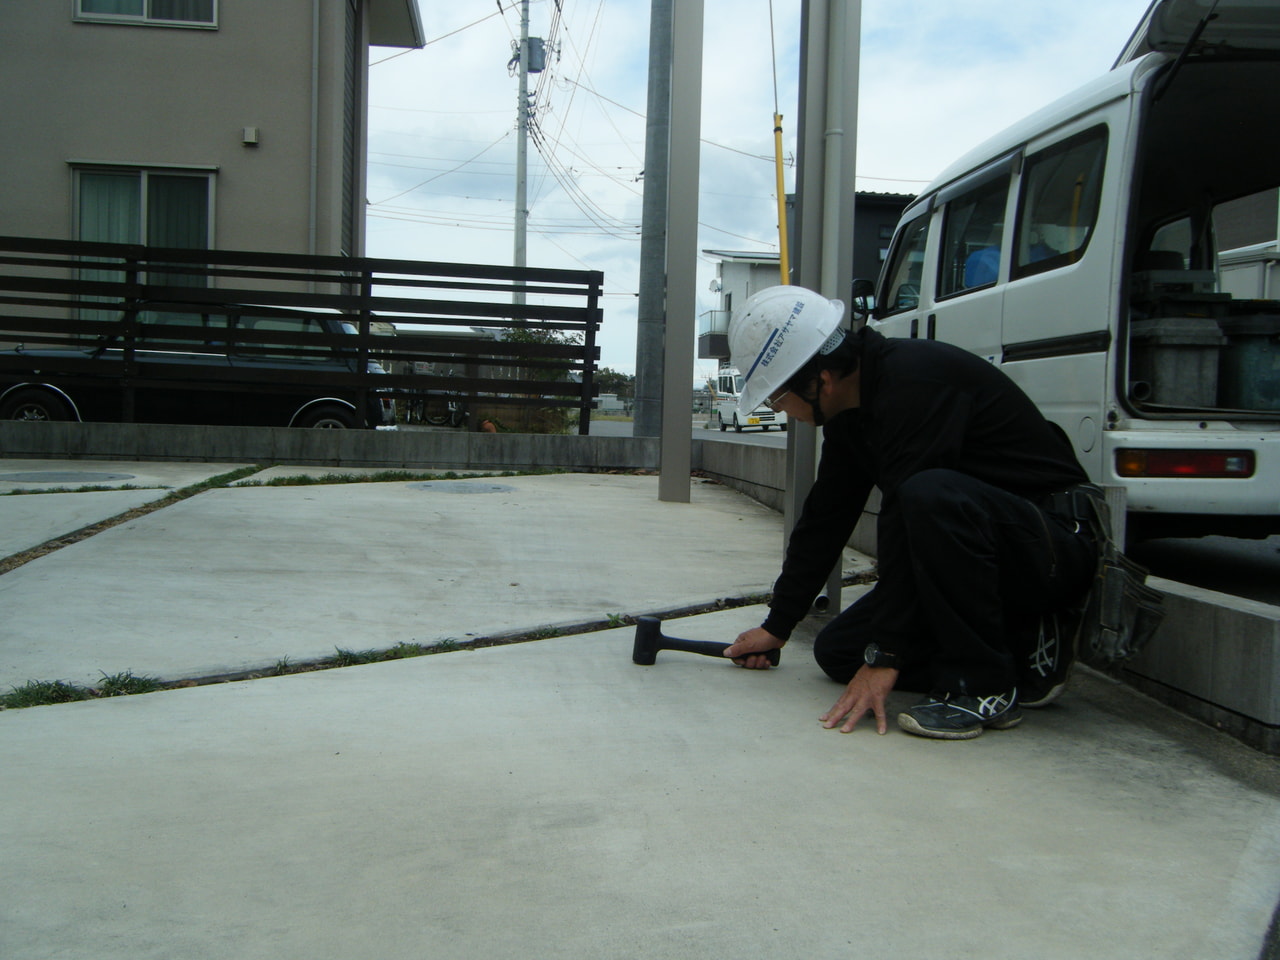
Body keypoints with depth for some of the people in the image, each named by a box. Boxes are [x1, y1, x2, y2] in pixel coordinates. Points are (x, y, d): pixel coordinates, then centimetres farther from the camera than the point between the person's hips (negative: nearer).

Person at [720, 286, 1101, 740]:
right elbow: (824, 520, 14)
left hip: (1055, 545, -9)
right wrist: (776, 627, 20)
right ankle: (1017, 645, 6)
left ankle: (986, 688, -22)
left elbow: (904, 521, -30)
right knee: (837, 650, 3)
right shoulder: (850, 411, 5)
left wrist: (884, 656, -28)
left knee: (932, 494, -38)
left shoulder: (915, 379, -25)